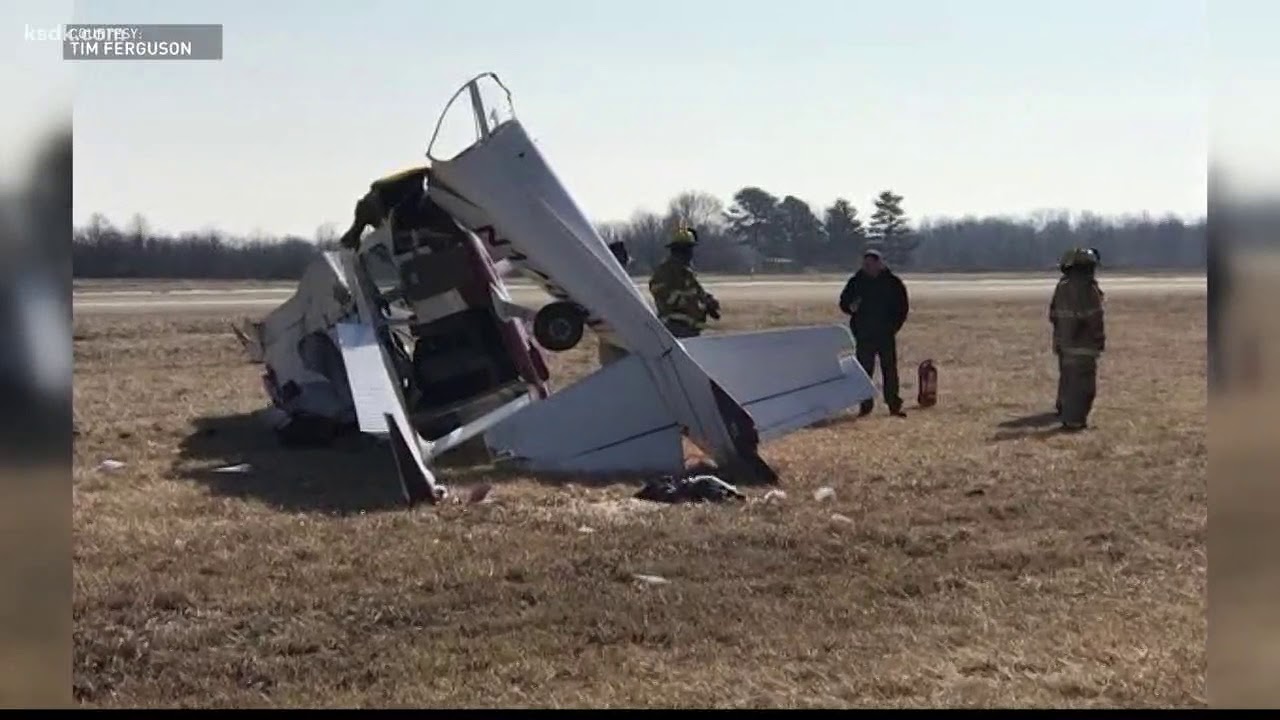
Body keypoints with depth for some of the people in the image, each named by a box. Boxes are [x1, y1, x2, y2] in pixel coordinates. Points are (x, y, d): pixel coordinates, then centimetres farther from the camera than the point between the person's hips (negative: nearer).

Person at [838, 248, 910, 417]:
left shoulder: (893, 282, 2)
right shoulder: (856, 282, 3)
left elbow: (902, 308, 7)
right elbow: (844, 303, 9)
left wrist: (894, 326, -4)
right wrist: (851, 307, -14)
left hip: (886, 335, -1)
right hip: (864, 336, 1)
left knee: (890, 370, 1)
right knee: (864, 370, 1)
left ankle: (894, 405, 6)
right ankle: (865, 406, 8)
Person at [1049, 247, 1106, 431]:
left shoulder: (1062, 286, 5)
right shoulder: (1087, 287, -17)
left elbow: (1053, 314, 13)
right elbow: (1096, 318, -15)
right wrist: (1101, 339, -3)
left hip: (1063, 341, 7)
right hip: (1083, 344, -7)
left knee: (1067, 377, 21)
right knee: (1082, 383, -5)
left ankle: (1065, 410, 34)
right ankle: (1075, 420, -9)